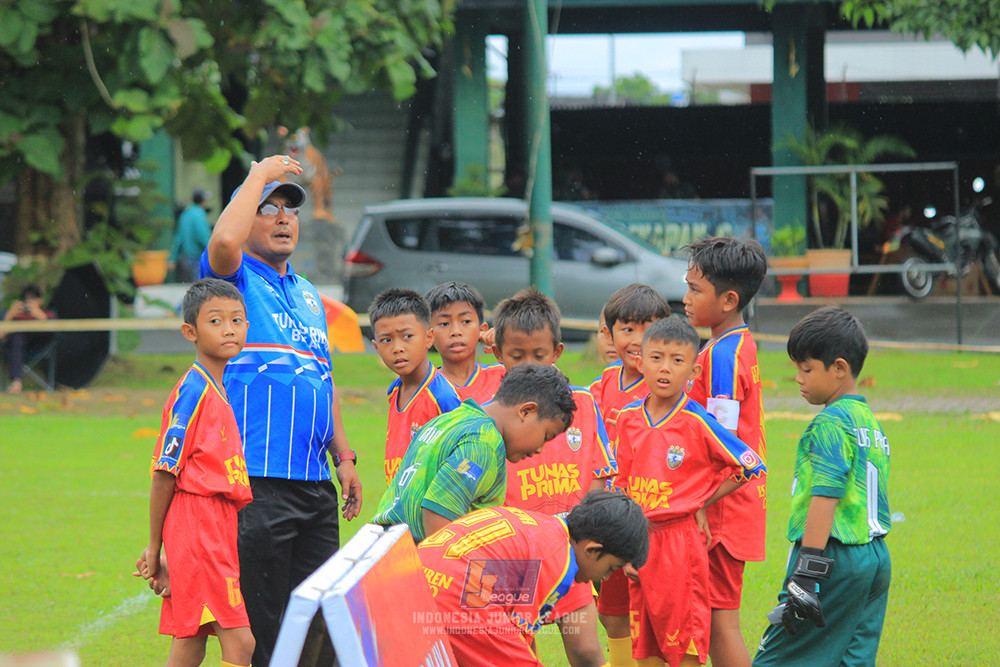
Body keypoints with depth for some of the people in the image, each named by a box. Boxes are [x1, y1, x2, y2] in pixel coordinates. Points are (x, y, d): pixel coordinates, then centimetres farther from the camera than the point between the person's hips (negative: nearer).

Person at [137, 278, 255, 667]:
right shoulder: (193, 391, -12)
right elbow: (164, 473, -11)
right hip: (199, 522, -9)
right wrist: (154, 547, -7)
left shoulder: (220, 390, 15)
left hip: (220, 527, 9)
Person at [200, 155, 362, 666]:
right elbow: (224, 240, -24)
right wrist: (260, 175, -11)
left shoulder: (308, 294, 22)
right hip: (257, 480, -7)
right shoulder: (236, 279, 0)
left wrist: (343, 457, 20)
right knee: (262, 625, -7)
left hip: (316, 485, 7)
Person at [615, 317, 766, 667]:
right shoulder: (628, 419, 5)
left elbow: (751, 467, -5)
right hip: (642, 543, 5)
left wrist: (701, 504, -1)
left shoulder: (696, 422, -9)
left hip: (682, 542, -5)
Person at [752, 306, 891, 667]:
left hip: (836, 556, -9)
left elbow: (825, 498, -20)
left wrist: (806, 574, -23)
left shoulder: (830, 423, -11)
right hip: (876, 561, 9)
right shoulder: (871, 421, 16)